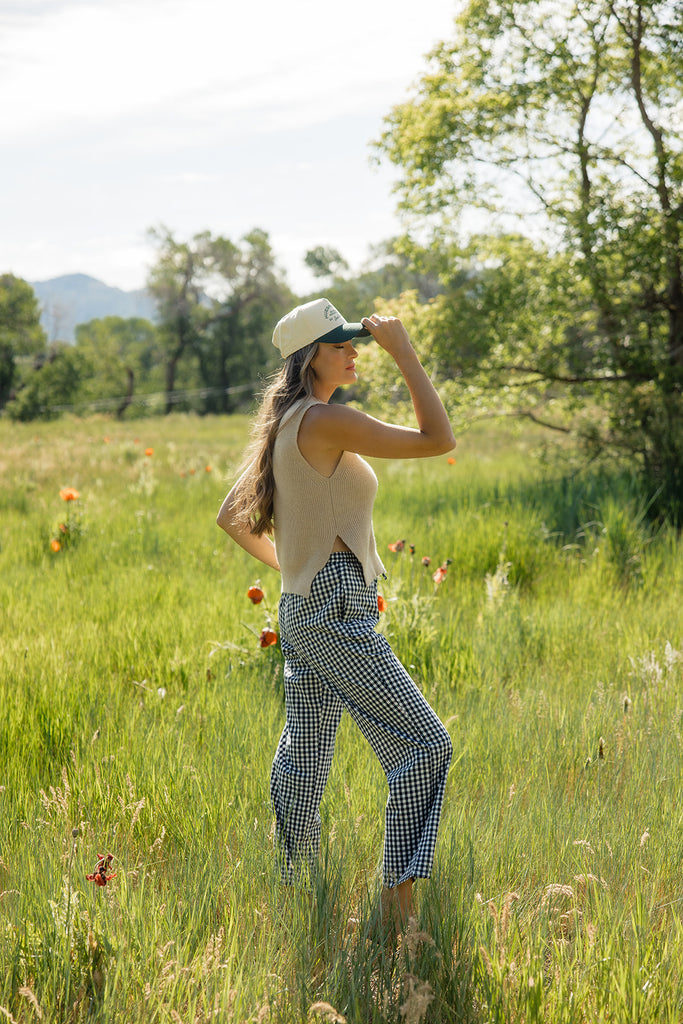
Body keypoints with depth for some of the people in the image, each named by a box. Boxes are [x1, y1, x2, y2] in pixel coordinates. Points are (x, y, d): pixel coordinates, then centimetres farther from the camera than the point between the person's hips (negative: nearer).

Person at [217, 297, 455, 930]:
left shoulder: (282, 429, 14)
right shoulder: (325, 421, -15)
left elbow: (232, 517, 23)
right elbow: (438, 440, -16)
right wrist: (405, 354, -12)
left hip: (304, 611, 10)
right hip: (338, 612, -10)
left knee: (303, 759, 15)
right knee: (426, 744, -9)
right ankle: (398, 901, -11)